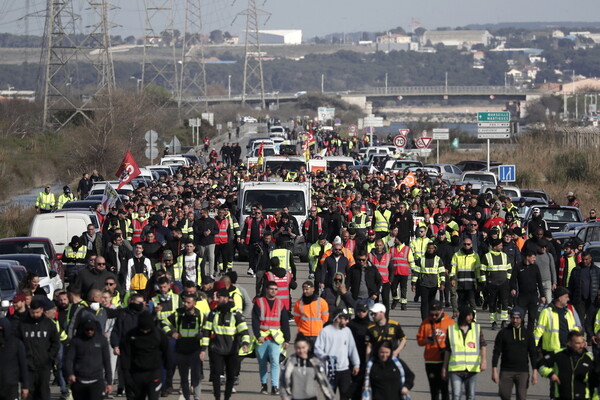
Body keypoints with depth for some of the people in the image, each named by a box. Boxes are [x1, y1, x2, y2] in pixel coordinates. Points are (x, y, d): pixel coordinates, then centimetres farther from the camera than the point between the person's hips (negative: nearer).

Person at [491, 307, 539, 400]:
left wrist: (534, 371, 0)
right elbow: (496, 352, 3)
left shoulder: (528, 334, 7)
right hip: (506, 371, 0)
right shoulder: (503, 333, 5)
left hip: (522, 371, 0)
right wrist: (494, 370, -4)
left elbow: (533, 354, 8)